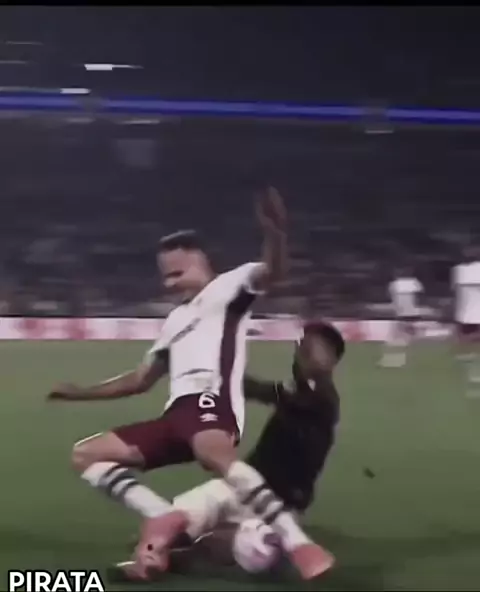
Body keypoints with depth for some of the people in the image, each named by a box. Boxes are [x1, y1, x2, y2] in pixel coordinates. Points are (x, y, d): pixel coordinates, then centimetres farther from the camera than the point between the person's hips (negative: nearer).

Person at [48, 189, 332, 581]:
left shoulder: (228, 286, 12)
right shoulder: (177, 318, 35)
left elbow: (272, 271, -11)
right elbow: (141, 380, 41)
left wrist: (275, 233, -32)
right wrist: (81, 393, 38)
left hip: (211, 401, -9)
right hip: (177, 413, 9)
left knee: (212, 454, -43)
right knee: (85, 456, 2)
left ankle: (299, 545, -45)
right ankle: (162, 517, -19)